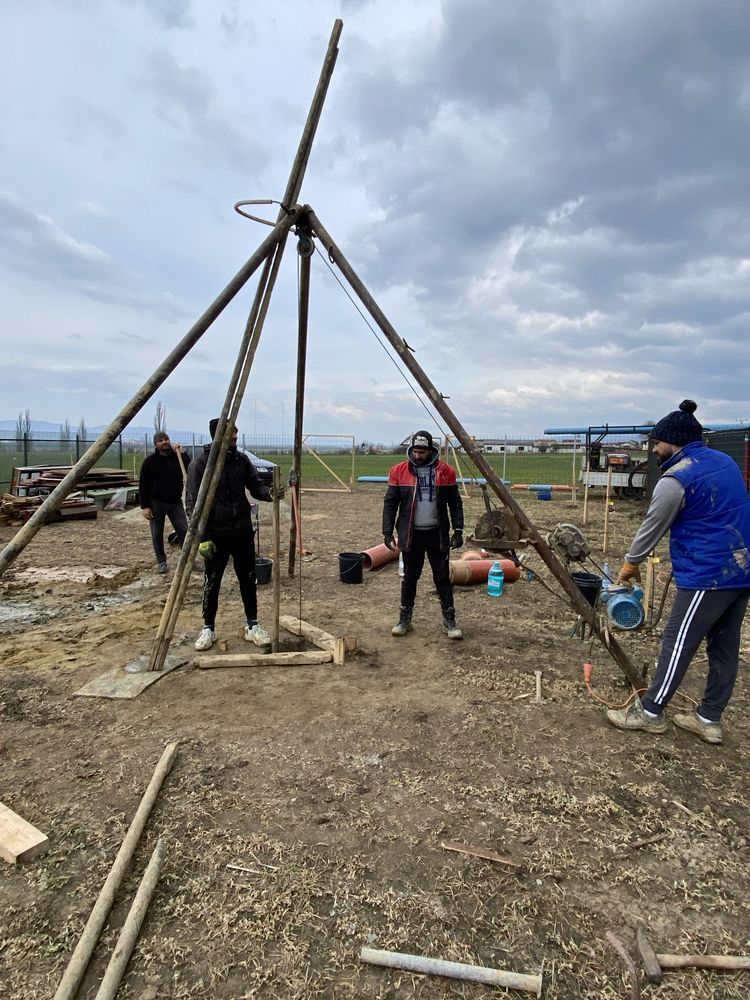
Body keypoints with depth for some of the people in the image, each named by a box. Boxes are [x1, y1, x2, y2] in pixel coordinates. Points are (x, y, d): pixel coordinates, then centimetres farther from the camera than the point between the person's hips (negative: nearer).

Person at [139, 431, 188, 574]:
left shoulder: (178, 457, 4)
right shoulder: (150, 461, -4)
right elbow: (143, 485, -5)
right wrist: (144, 506, -11)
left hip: (175, 502, 2)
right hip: (156, 503, -2)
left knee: (184, 530, 0)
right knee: (157, 534, 5)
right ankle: (161, 562, 18)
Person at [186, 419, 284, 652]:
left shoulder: (242, 460, 3)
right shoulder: (200, 463, -10)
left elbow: (255, 486, 6)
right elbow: (193, 503, -10)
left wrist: (269, 493, -18)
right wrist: (202, 537, -15)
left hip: (243, 531, 4)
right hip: (216, 534, -4)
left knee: (248, 580, 10)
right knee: (211, 582, 7)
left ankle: (252, 626, 23)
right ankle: (208, 628, 24)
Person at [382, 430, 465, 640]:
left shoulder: (446, 471, -2)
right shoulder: (399, 471, -3)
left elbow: (455, 503, 3)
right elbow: (390, 503, 0)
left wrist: (458, 530, -4)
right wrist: (387, 532, -5)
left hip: (438, 534, 0)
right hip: (410, 535, 0)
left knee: (442, 578, 6)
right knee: (409, 577, 10)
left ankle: (449, 621, 17)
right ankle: (405, 620, 23)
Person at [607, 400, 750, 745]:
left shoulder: (676, 479, -14)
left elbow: (652, 526, -6)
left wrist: (630, 563, 10)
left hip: (707, 575, -9)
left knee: (677, 645, 0)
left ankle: (650, 712, 11)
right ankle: (709, 719, 24)